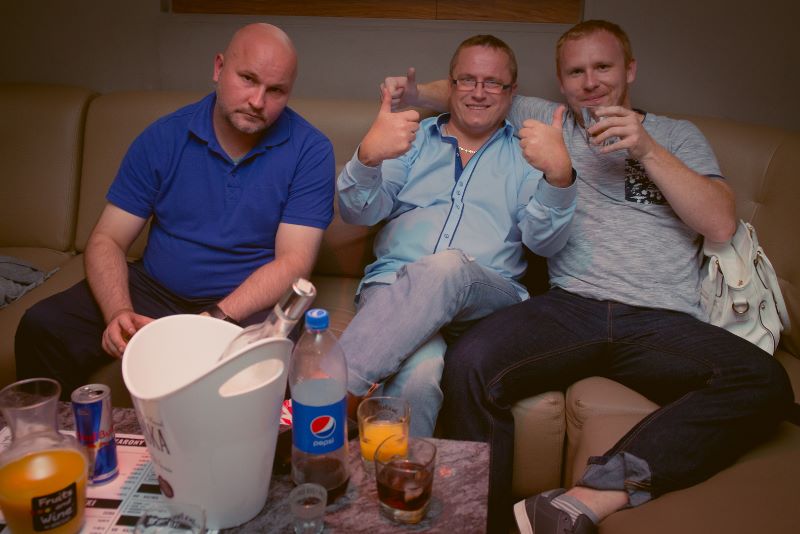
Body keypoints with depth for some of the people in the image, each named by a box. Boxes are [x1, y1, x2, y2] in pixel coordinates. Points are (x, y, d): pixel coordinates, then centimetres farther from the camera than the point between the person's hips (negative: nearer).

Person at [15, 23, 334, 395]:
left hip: (253, 300, -3)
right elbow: (106, 240, 0)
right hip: (156, 289, 3)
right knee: (41, 328, -14)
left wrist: (212, 323, -27)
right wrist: (118, 314, -21)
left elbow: (293, 262, -14)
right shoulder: (163, 137, -1)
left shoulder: (309, 151, -9)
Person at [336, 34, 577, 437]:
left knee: (448, 266, -38)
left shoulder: (526, 154, 18)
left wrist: (559, 176, -19)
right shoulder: (413, 139, 21)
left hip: (487, 297, 0)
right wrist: (368, 156, -15)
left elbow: (544, 242, 2)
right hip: (394, 284, 0)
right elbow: (358, 213, 6)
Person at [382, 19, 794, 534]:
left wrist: (647, 151, -3)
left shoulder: (677, 135, 19)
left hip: (664, 322, 0)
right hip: (571, 308, 0)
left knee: (765, 384, -31)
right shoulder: (547, 121, 22)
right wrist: (417, 92, 9)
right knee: (469, 364, -30)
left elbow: (721, 225, 6)